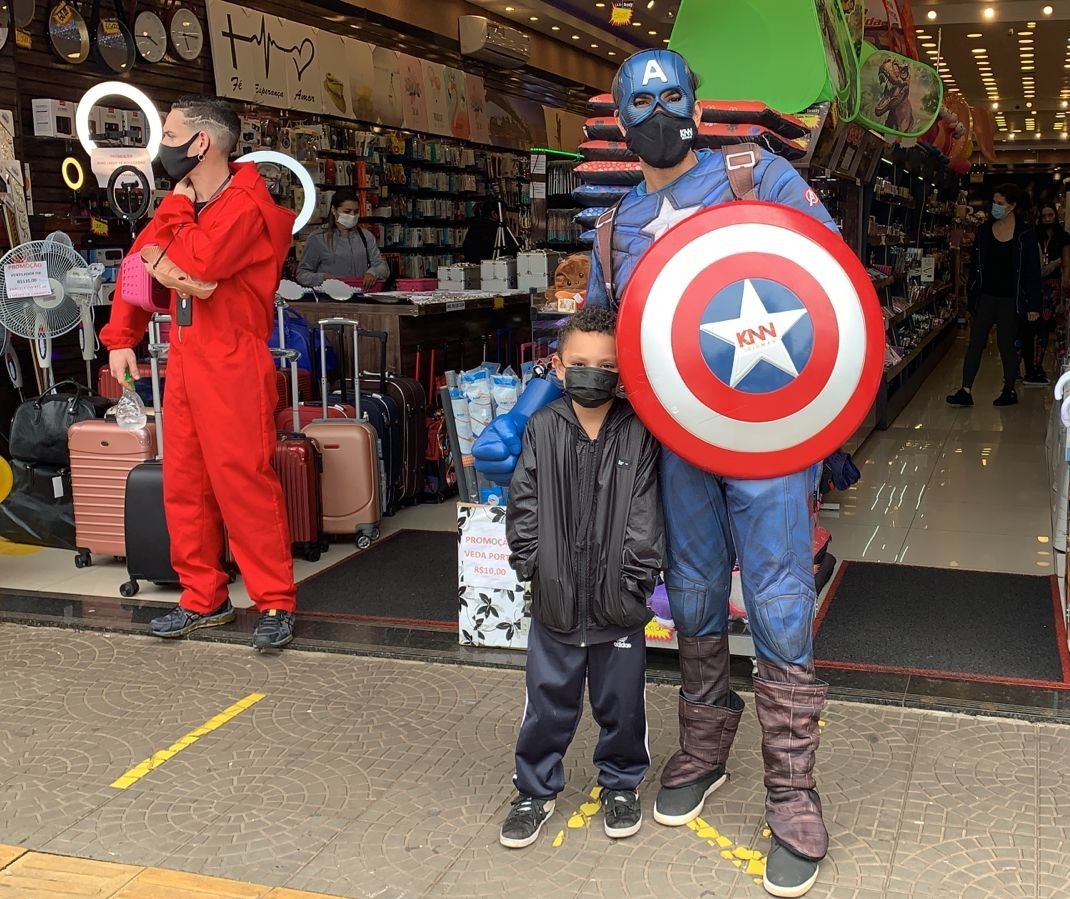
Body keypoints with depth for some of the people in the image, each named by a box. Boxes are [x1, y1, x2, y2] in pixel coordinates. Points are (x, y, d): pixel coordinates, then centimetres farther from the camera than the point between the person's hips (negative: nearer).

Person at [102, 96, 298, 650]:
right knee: (183, 486, 11)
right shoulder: (187, 204, 16)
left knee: (243, 484, -8)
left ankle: (276, 604, 2)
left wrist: (180, 209, -7)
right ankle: (203, 599, 21)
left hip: (233, 366, -9)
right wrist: (120, 338, 11)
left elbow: (196, 264, -24)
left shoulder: (246, 206, -12)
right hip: (184, 361, 9)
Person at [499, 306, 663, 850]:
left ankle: (621, 784, 37)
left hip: (618, 603, -1)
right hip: (555, 600, 1)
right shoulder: (543, 429, -3)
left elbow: (645, 515, -7)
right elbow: (524, 506, 0)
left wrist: (637, 578, -11)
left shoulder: (639, 435, -7)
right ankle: (536, 790, 30)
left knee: (621, 701, 15)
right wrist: (531, 564, -6)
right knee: (548, 702, 12)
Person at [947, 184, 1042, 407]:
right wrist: (971, 295, 7)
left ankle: (1009, 390, 20)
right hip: (985, 297, 4)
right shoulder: (985, 230, 5)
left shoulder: (1025, 235, -7)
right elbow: (975, 265, 9)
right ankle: (966, 391, 1)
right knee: (975, 343, 0)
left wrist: (1033, 305, -9)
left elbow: (1032, 272, -7)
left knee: (1006, 344, 5)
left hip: (1010, 299, -4)